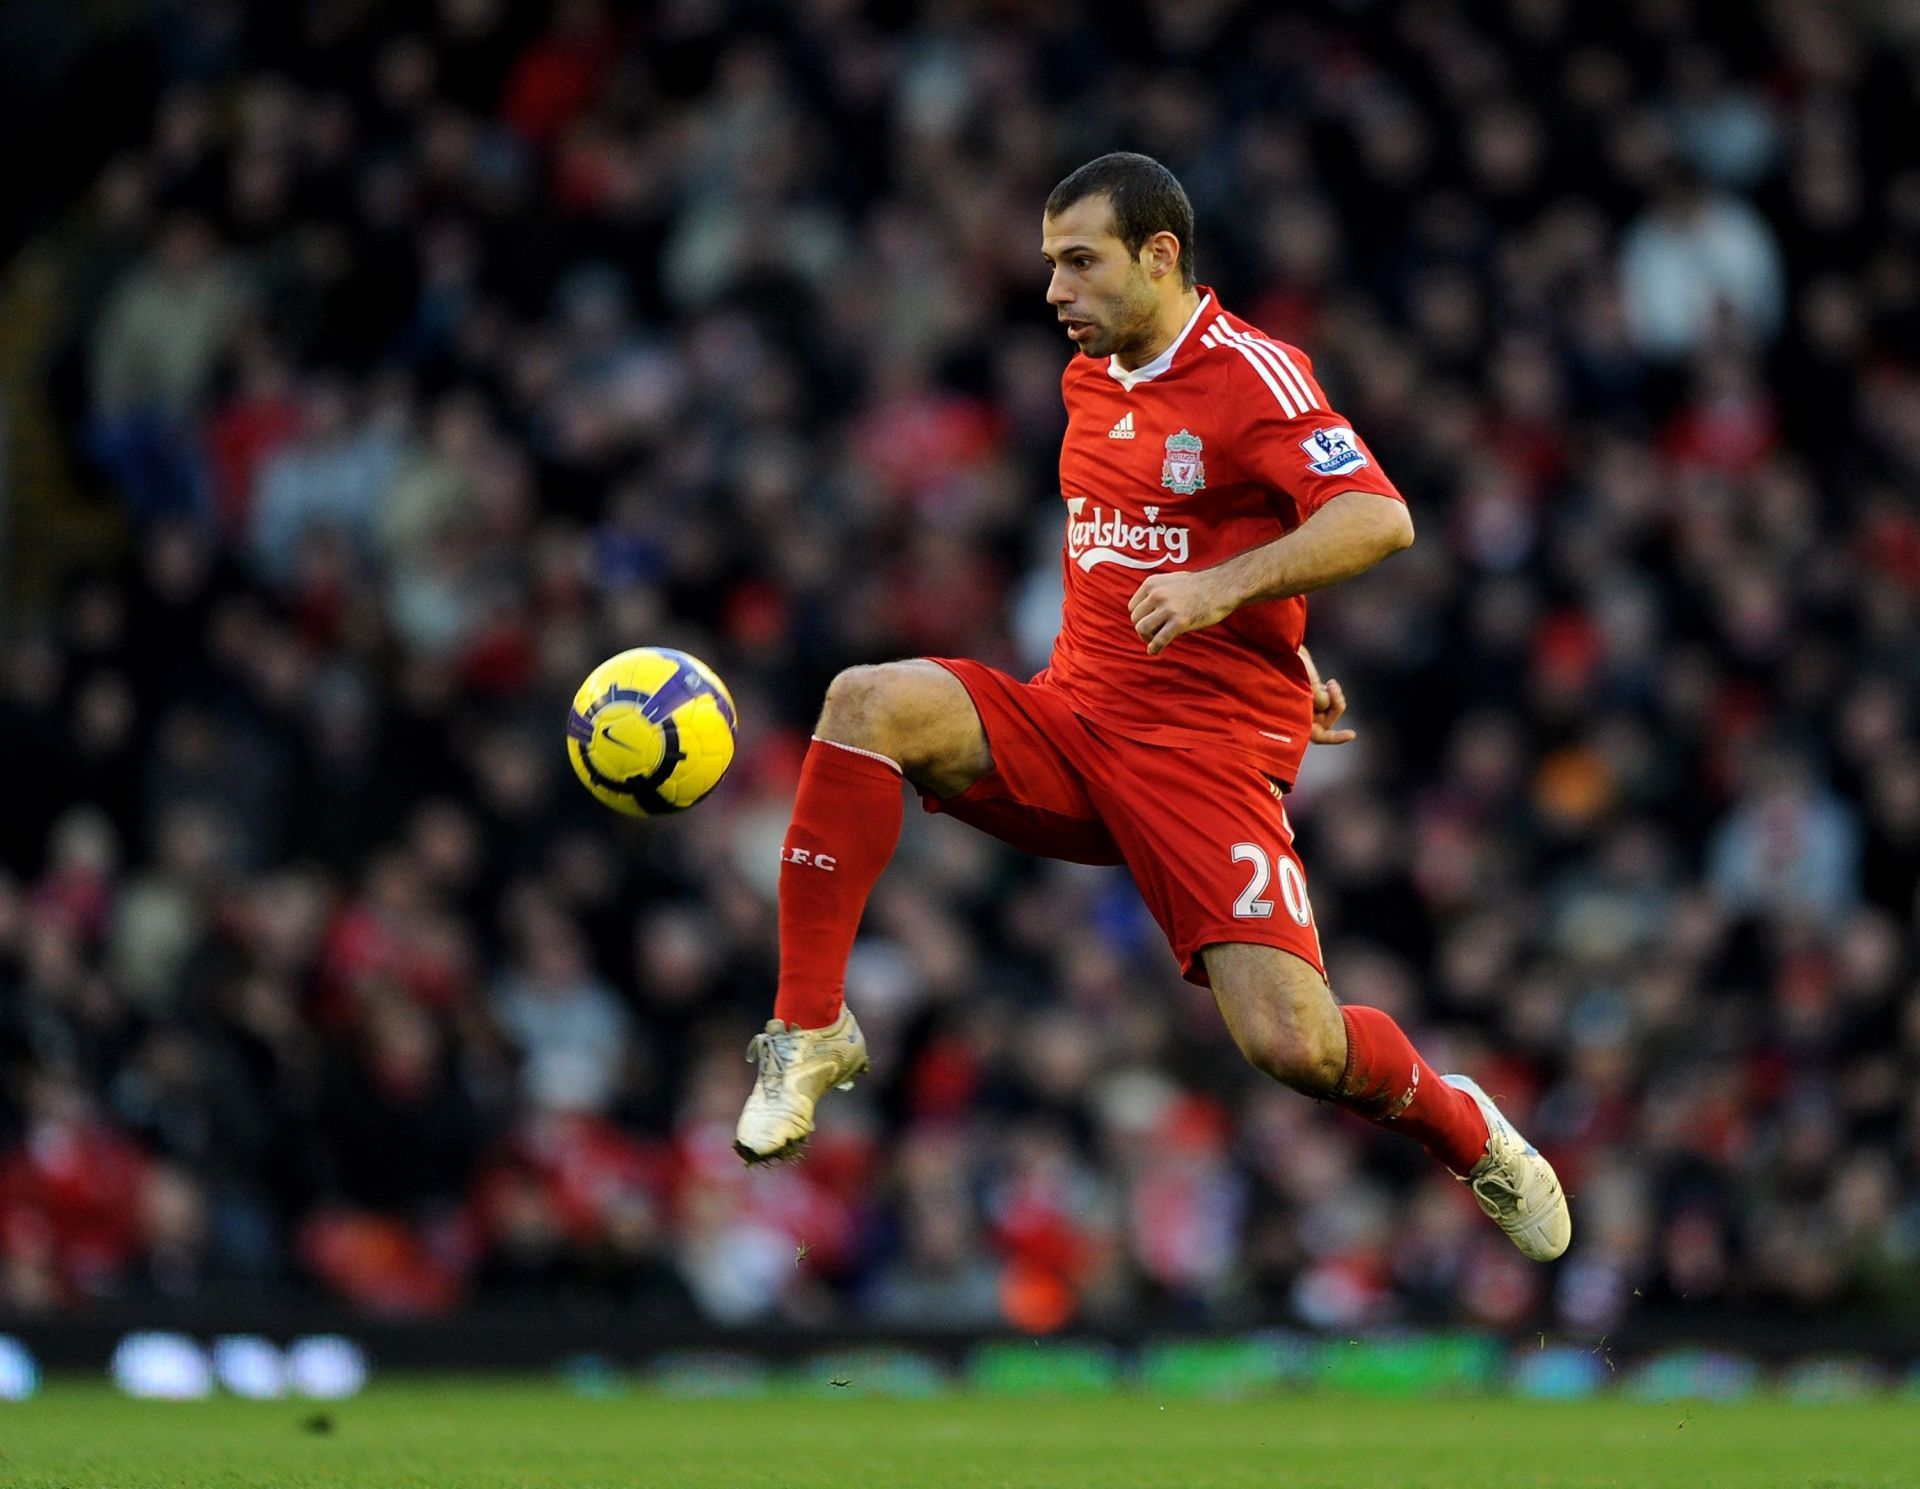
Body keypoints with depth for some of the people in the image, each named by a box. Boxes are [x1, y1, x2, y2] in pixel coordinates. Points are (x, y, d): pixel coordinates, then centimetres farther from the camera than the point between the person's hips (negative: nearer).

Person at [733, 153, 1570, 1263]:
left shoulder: (1250, 373, -10)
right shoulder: (1091, 380, 14)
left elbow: (1378, 519, -22)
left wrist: (1221, 590, -33)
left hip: (1209, 754, -6)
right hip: (1070, 716, 6)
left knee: (1292, 1044, -19)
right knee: (870, 704, -23)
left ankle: (1466, 1131, 15)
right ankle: (812, 1028, -18)